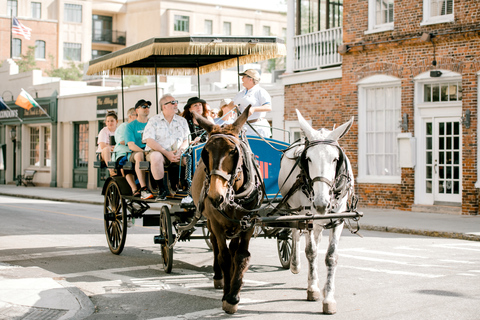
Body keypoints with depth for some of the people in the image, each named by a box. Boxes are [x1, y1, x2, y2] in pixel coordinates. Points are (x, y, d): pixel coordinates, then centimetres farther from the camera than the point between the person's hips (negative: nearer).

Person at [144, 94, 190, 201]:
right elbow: (149, 141, -8)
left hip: (177, 154, 3)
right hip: (158, 151, -3)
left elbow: (186, 140, 12)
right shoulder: (154, 121, 4)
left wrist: (180, 151, -10)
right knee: (156, 157, -38)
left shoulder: (182, 121, 16)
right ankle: (161, 189, -26)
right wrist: (166, 153, -18)